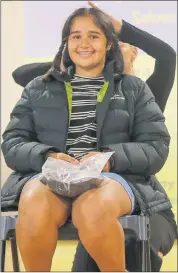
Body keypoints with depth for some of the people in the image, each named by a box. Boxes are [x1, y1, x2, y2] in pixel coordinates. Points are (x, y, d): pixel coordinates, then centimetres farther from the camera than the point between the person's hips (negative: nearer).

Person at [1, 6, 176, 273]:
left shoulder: (134, 88, 16)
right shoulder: (38, 88, 20)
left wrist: (111, 158, -14)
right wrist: (46, 157, -12)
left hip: (114, 177, -1)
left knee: (94, 209, -38)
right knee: (35, 206, -36)